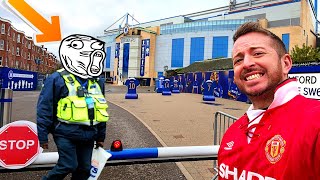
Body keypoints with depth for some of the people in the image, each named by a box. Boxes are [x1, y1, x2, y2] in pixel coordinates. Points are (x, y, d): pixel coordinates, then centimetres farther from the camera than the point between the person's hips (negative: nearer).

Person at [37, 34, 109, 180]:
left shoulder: (98, 82, 8)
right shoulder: (57, 79, -9)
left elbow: (100, 111, 14)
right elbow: (44, 108, -6)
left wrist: (100, 137, 16)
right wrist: (43, 136, -4)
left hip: (88, 135, 5)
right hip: (66, 134, -5)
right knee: (68, 166, -5)